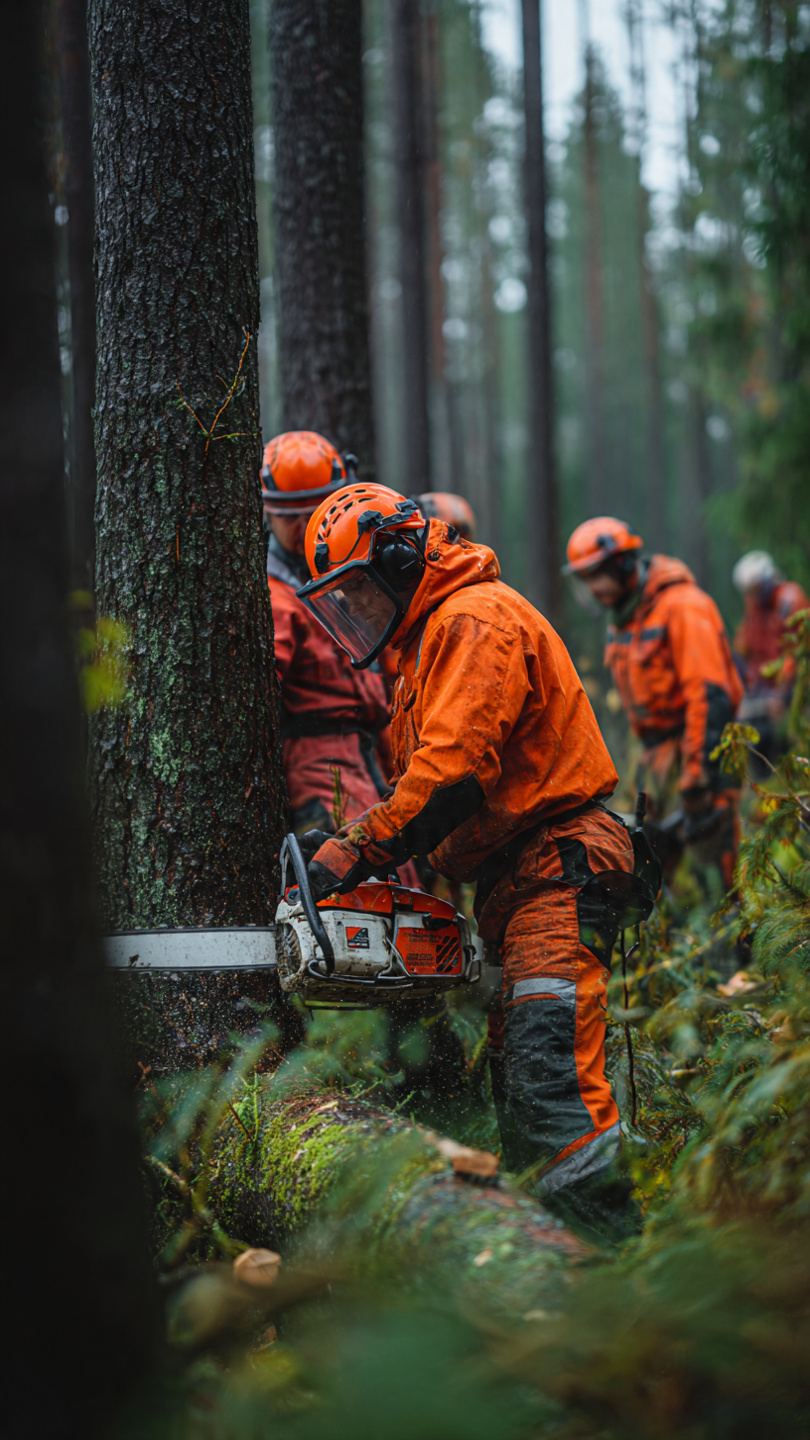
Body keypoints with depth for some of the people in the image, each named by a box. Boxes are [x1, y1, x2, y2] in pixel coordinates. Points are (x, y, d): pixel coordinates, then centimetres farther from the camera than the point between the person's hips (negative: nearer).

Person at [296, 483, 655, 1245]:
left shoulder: (476, 619, -11)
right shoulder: (423, 648, 23)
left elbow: (455, 769, -23)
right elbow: (418, 788, 21)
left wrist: (357, 851, -20)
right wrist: (346, 843, 4)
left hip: (557, 873, -11)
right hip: (507, 886, 11)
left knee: (550, 1084, -22)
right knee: (514, 1088, 10)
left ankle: (617, 1250, -28)